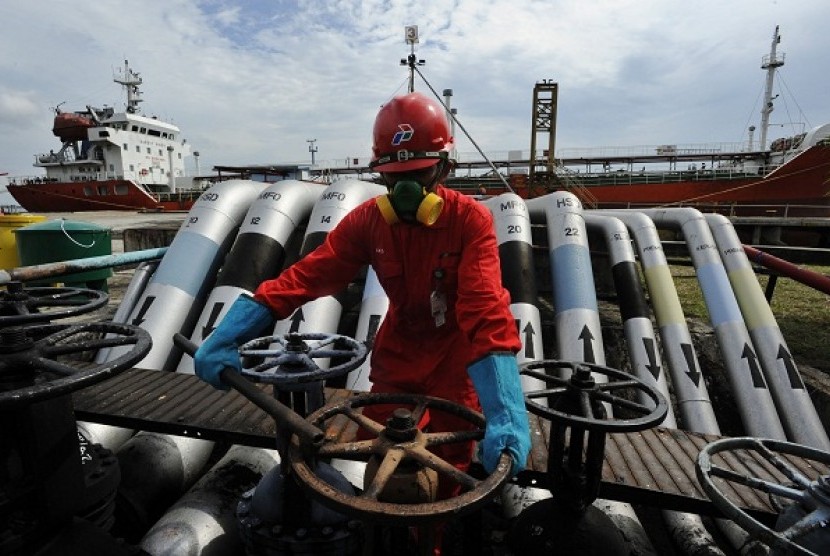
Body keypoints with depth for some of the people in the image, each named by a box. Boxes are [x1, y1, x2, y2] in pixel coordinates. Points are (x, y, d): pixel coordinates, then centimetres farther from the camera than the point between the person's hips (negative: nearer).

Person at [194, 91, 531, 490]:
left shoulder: (471, 220, -24)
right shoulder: (367, 221, -13)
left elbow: (487, 310, -35)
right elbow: (305, 276, -21)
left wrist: (504, 414, -45)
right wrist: (226, 337, -30)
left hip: (455, 359, -2)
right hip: (397, 355, 3)